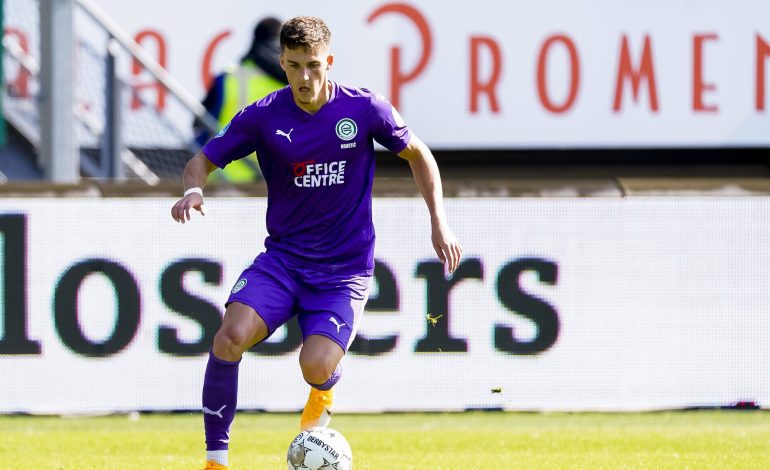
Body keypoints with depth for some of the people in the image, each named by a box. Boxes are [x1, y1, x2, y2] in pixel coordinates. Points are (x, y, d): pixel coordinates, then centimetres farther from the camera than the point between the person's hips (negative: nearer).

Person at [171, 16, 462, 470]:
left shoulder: (365, 109, -7)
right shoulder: (263, 116, -5)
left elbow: (418, 155, 9)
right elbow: (203, 161, 4)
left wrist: (439, 223, 1)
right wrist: (194, 189, -20)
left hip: (344, 270, -1)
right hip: (282, 258, 1)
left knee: (316, 368, -21)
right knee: (230, 337, -25)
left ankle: (324, 390, 21)